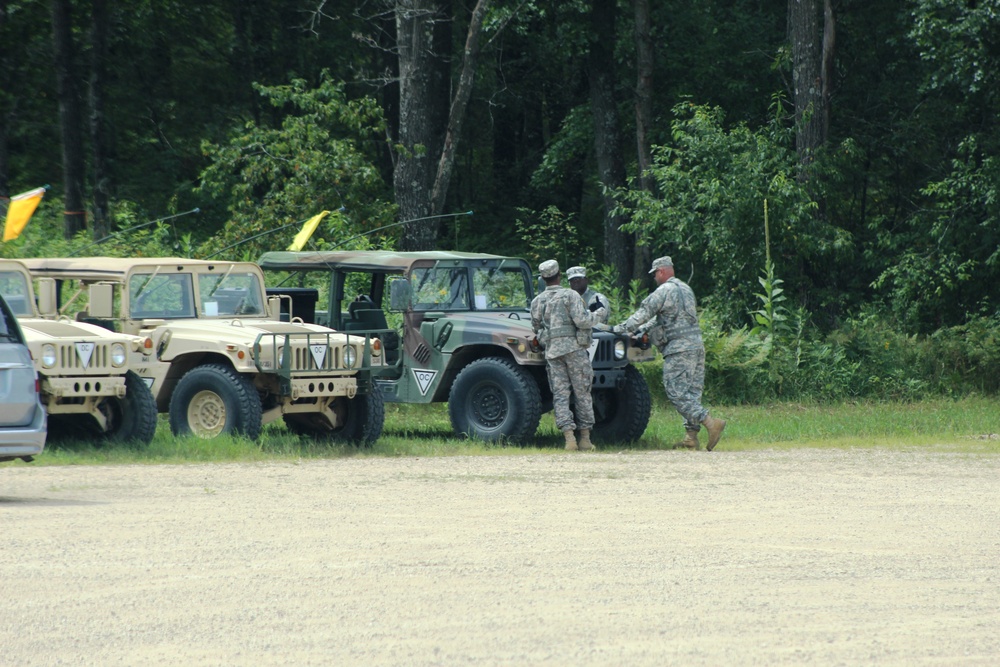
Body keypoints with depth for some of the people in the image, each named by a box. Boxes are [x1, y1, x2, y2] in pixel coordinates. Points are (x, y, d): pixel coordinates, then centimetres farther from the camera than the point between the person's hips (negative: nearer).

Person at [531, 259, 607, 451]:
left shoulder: (537, 302, 8)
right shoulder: (570, 296, -5)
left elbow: (536, 327, 15)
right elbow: (581, 321, -13)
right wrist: (598, 315, 5)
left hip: (552, 350, 3)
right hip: (574, 348, -3)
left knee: (560, 395, 1)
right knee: (582, 393, 5)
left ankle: (569, 437, -13)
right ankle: (585, 439, 5)